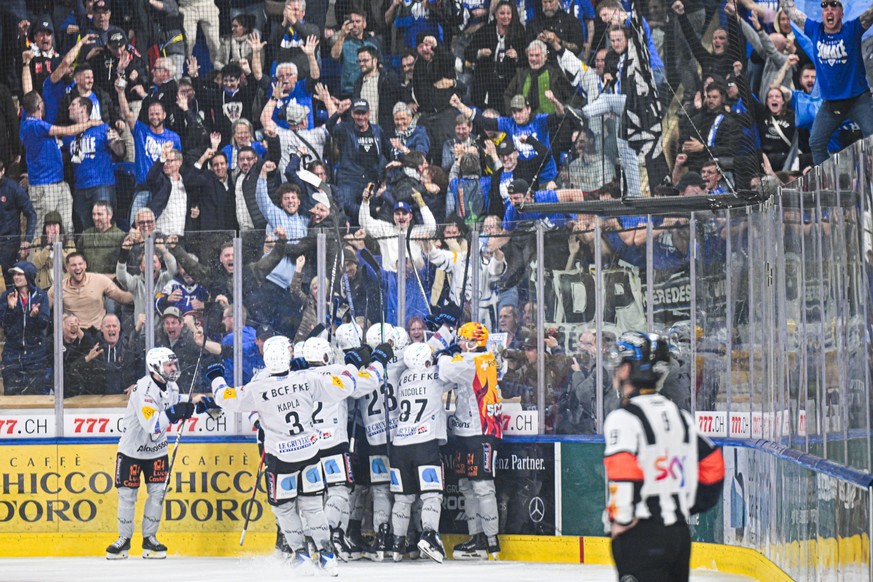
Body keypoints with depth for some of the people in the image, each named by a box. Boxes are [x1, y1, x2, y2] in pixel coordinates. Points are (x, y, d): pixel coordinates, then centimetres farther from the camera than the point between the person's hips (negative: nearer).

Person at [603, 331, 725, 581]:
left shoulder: (623, 418, -13)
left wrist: (621, 519, -15)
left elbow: (623, 472, -26)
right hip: (680, 532, 8)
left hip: (641, 535, -8)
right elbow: (712, 465, 17)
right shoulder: (680, 416, 12)